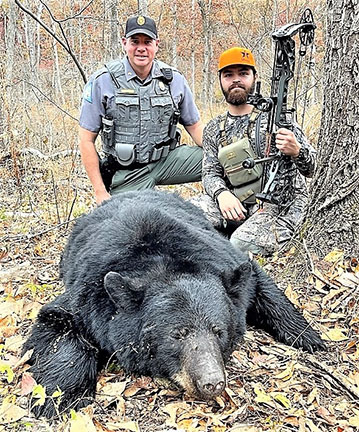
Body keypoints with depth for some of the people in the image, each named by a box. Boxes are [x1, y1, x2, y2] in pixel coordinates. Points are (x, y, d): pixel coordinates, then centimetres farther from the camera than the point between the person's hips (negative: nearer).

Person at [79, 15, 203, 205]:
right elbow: (87, 140, -4)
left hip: (167, 160, 2)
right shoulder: (102, 81, -6)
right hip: (127, 174, -2)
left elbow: (194, 126, 11)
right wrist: (100, 192, -9)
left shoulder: (174, 80, 2)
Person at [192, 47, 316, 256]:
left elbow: (310, 168, -5)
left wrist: (296, 151, -31)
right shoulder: (214, 129, 12)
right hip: (235, 205, 4)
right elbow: (210, 173, 8)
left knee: (242, 245, -32)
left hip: (279, 205, -4)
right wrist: (222, 193, -17)